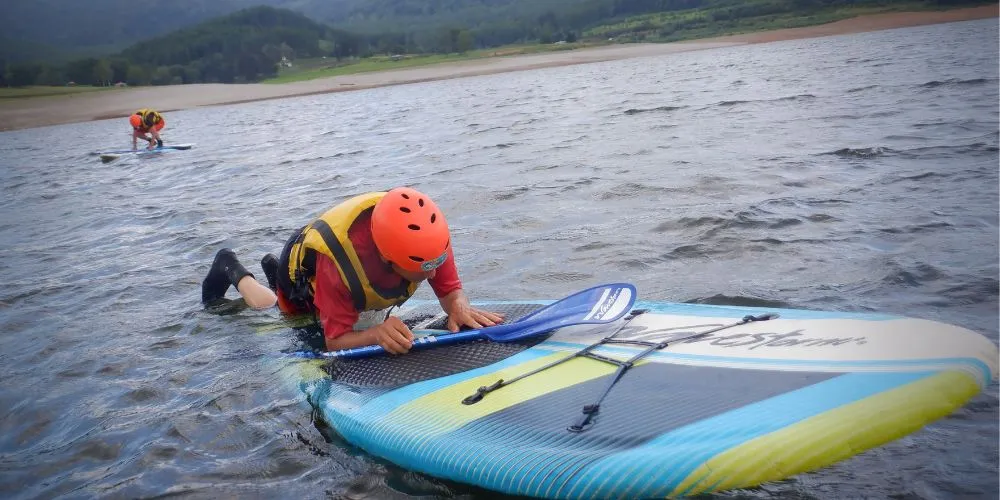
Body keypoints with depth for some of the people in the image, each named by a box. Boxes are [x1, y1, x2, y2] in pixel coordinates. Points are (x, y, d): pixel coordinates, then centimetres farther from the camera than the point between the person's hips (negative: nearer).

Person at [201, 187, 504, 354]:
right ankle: (232, 270, 48)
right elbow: (334, 341, -42)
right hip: (305, 267, -4)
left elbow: (451, 290, -29)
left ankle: (274, 269, 59)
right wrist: (376, 334, -63)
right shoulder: (338, 263, -50)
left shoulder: (428, 233, -40)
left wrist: (458, 307, -53)